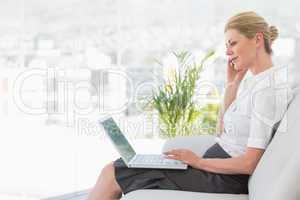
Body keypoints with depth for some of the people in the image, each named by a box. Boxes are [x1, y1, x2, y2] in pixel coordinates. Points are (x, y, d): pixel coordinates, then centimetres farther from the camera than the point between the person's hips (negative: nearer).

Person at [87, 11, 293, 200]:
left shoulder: (268, 88, -19)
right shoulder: (252, 79, 11)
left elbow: (249, 164, -21)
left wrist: (199, 162, -13)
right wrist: (232, 83, 7)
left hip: (224, 178, -9)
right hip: (217, 164, 9)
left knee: (112, 174, -7)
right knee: (117, 168, 5)